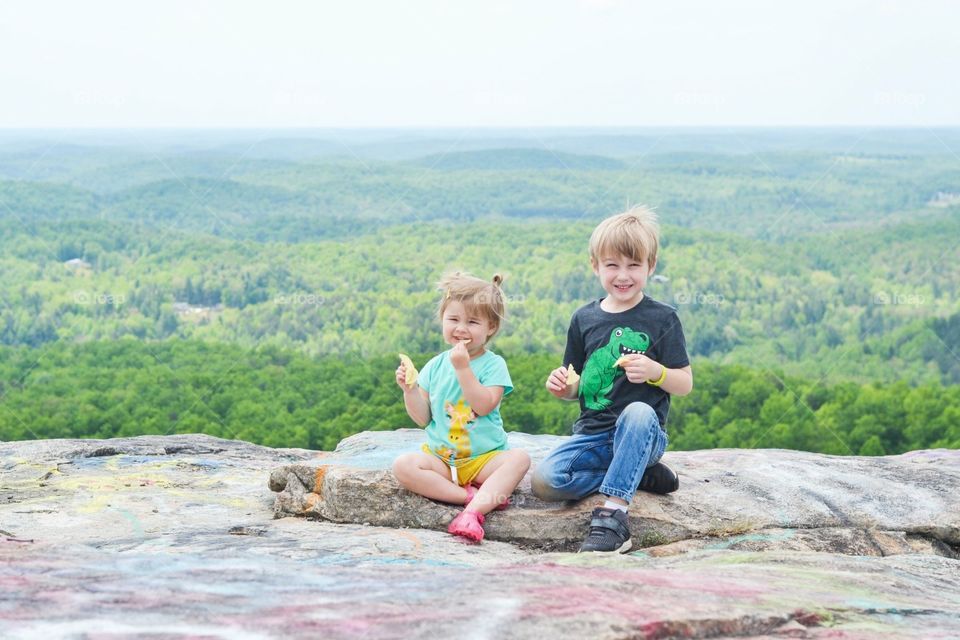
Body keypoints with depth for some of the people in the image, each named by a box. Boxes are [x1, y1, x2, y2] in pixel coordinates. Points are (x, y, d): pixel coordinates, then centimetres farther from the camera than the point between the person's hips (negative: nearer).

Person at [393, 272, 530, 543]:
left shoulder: (493, 364, -4)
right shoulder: (435, 366, 6)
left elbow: (484, 405, -20)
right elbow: (423, 417, 4)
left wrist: (463, 368, -23)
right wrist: (409, 389, -12)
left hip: (484, 457, -2)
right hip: (439, 457, 2)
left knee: (519, 458, -31)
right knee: (403, 465, -26)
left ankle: (474, 511, -45)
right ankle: (472, 495, -30)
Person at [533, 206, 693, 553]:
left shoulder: (662, 318, -1)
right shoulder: (584, 319, 10)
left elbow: (685, 384, -1)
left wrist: (656, 372, -21)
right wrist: (562, 386, -8)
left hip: (643, 432, -4)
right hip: (593, 433, 4)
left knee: (638, 413, -39)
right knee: (544, 481, -21)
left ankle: (613, 514, -38)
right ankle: (636, 474, -5)